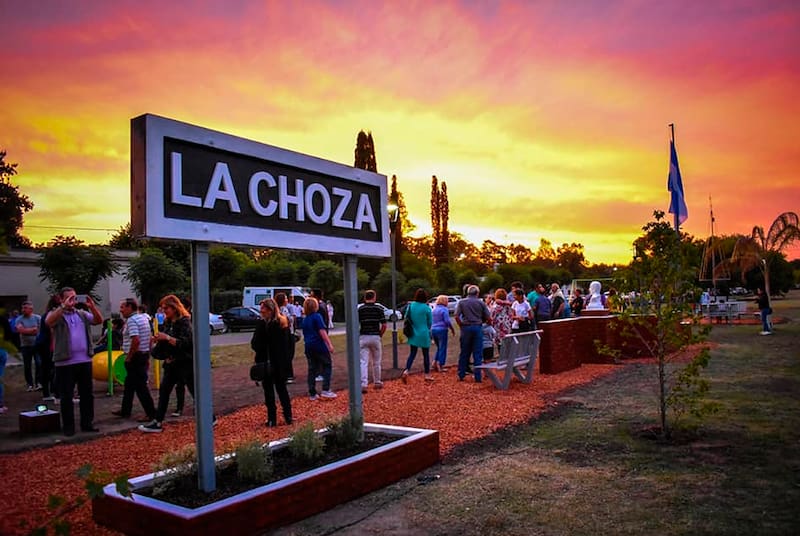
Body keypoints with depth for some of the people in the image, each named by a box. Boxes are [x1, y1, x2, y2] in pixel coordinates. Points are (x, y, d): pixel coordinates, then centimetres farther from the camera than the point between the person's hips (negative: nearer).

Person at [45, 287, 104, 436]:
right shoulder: (56, 314, 2)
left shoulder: (82, 314, 12)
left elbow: (99, 320, 0)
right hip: (65, 362, -4)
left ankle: (87, 423, 18)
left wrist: (92, 306, -15)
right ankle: (68, 426, 12)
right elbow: (49, 322, -20)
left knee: (87, 394, 9)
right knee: (66, 397, 3)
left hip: (85, 360, 4)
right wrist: (64, 306, -27)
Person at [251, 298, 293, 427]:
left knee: (268, 389, 6)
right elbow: (288, 341, 6)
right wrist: (286, 359, 7)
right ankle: (288, 416, 19)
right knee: (281, 387, 16)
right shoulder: (284, 322, 2)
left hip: (267, 362, -5)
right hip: (281, 362, 5)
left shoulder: (262, 325, -17)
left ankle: (272, 418, 9)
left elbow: (255, 344, -18)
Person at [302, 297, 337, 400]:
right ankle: (326, 390, -3)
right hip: (319, 345, -7)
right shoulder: (317, 316, -9)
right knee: (327, 365, 5)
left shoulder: (305, 319, 13)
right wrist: (329, 344, -18)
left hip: (308, 347, 7)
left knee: (312, 369, 9)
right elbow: (322, 331, -17)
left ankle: (312, 394, 10)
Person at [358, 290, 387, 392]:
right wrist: (380, 335, 10)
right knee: (376, 362, 15)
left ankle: (363, 384, -14)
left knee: (363, 362, -3)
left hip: (363, 337, 0)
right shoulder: (379, 309, -1)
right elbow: (384, 325, -5)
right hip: (375, 337, 0)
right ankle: (377, 382, 26)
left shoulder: (360, 309, 0)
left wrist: (358, 336, 8)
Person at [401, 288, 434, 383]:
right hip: (424, 334, -3)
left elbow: (406, 319, 6)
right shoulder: (426, 308, -13)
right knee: (426, 354, 11)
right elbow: (430, 322, -3)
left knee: (412, 354, 10)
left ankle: (406, 371, -10)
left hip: (413, 335, 3)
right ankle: (427, 374, 20)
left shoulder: (410, 306, -3)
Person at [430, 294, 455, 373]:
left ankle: (434, 362, 7)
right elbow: (447, 321, -15)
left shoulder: (434, 309, 13)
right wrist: (452, 329, -3)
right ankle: (440, 366, -1)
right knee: (443, 348, 1)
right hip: (442, 330, -7)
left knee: (439, 348, 19)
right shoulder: (444, 309, -10)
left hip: (433, 330, 7)